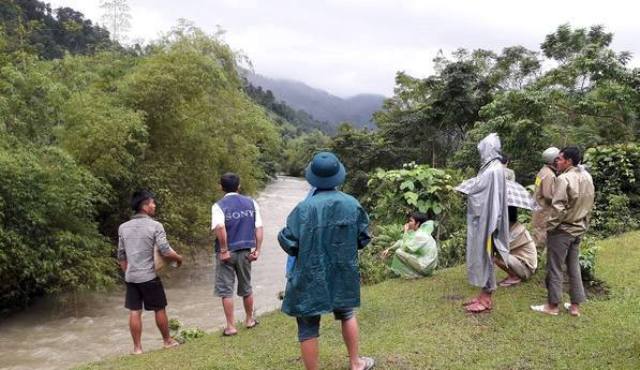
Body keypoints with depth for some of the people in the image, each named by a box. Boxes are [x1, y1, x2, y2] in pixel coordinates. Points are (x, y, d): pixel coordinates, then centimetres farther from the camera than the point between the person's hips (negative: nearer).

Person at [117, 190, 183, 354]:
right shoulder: (155, 226, -12)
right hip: (149, 276, -4)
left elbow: (121, 256, 10)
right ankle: (167, 341, 24)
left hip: (131, 277, 4)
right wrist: (179, 258, 2)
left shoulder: (123, 227, 4)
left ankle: (137, 347, 12)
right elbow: (166, 252, -16)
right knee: (159, 309, 10)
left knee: (134, 312, 7)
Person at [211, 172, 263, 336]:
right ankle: (249, 320, 34)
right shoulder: (251, 203, 3)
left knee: (226, 290, 7)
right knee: (246, 287, 19)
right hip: (245, 251, 4)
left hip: (227, 253, -4)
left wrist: (224, 250, -20)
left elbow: (220, 227, -27)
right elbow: (259, 228, -2)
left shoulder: (219, 206, -9)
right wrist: (257, 250, 2)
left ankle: (231, 326, 11)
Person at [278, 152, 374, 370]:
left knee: (308, 328, 8)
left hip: (311, 277, -4)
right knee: (347, 314, 27)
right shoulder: (352, 204, -9)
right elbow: (363, 239, 1)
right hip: (343, 273, 4)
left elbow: (288, 243, -15)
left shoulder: (305, 208, -20)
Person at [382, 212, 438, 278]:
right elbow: (402, 242, 15)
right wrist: (389, 249, 8)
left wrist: (406, 232, -13)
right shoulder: (416, 232, 9)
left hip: (425, 267, -10)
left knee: (399, 252, -13)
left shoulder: (420, 235, -20)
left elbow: (406, 247, -22)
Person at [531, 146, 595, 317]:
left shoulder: (563, 179, -20)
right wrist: (584, 224, 22)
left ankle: (552, 305, 12)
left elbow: (558, 208, -23)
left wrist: (549, 226, -13)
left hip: (562, 230, -8)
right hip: (578, 229, 8)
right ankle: (575, 305, 21)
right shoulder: (587, 177, 7)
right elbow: (589, 205, 14)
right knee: (574, 267, 15)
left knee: (555, 268, 3)